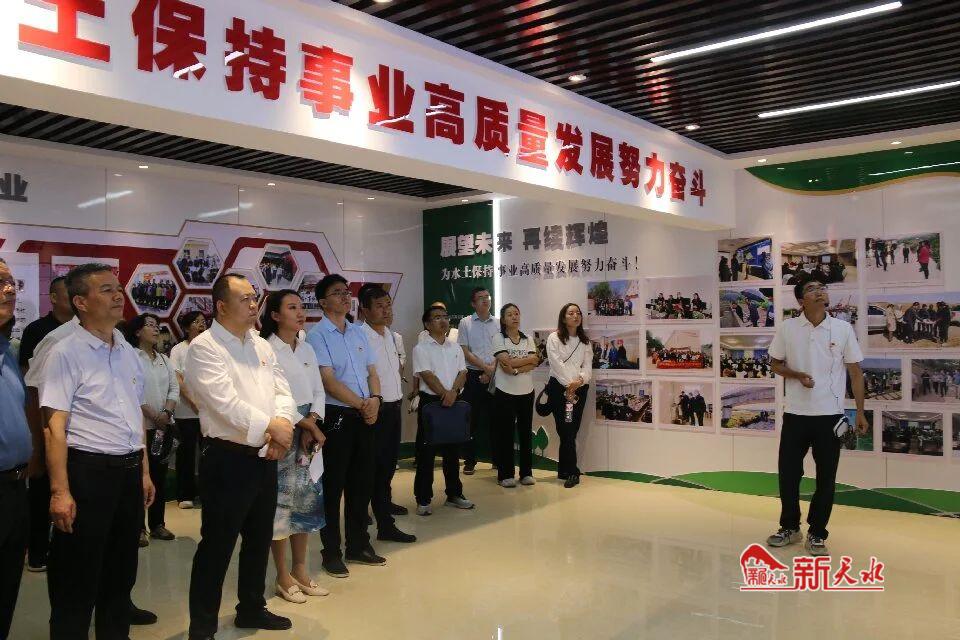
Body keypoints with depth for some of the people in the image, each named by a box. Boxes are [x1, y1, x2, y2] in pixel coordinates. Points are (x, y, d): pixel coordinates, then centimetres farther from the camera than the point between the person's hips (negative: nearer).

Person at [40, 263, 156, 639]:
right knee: (77, 580, 6)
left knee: (121, 572, 18)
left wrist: (144, 471, 15)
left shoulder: (128, 352, 10)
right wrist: (60, 491, -18)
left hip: (129, 470, 7)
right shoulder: (65, 353, -10)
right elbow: (55, 426, -14)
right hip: (88, 471, -7)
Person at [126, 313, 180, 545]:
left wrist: (166, 412, -8)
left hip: (164, 426, 6)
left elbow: (174, 388, 9)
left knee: (160, 475, 11)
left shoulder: (164, 360, 15)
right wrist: (153, 416, -16)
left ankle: (157, 524, 19)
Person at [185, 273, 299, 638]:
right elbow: (225, 402, -21)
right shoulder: (204, 347, -11)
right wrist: (271, 426, -19)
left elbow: (282, 390, 5)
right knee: (217, 545, 2)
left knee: (259, 539, 18)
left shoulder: (262, 345, 12)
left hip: (265, 457, 8)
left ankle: (252, 609, 35)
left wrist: (283, 425, -14)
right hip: (228, 459, -7)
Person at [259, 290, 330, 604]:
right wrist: (305, 424, -12)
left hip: (309, 432, 7)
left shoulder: (307, 349, 12)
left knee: (306, 498, 10)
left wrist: (313, 423, -6)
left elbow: (318, 392, 10)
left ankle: (300, 569, 23)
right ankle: (283, 576, 14)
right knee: (281, 500, 1)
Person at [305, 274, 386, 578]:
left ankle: (358, 545, 27)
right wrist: (361, 404, -13)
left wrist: (375, 399, -8)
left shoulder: (359, 333, 12)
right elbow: (328, 381, -14)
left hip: (365, 416, 6)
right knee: (333, 485, 3)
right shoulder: (317, 335, -8)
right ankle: (331, 553, 16)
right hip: (336, 416, -6)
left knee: (362, 482, 13)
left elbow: (372, 372, 11)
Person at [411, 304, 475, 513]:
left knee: (453, 450, 12)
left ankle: (454, 494, 23)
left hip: (453, 401, 5)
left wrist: (454, 391, -13)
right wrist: (444, 393, -17)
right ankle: (423, 499, 7)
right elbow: (427, 375, -13)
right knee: (426, 451, -1)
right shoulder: (421, 348, -4)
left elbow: (462, 372, 4)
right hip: (430, 401, -5)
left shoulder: (455, 347, 12)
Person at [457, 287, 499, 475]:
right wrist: (485, 367, -11)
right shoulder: (466, 323, 2)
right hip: (473, 375, -2)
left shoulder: (498, 323, 8)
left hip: (494, 375, 2)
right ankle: (469, 461, 11)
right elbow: (465, 352, -3)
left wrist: (491, 370, -9)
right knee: (471, 418, 2)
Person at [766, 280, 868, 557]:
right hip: (795, 414, 1)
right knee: (788, 472, 7)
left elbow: (855, 372, 3)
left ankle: (816, 535, 20)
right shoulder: (787, 328, -1)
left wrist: (860, 412, 0)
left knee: (826, 478, 5)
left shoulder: (843, 329, -1)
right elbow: (775, 363, 8)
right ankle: (790, 527, 26)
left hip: (830, 415, 0)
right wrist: (797, 375, -12)